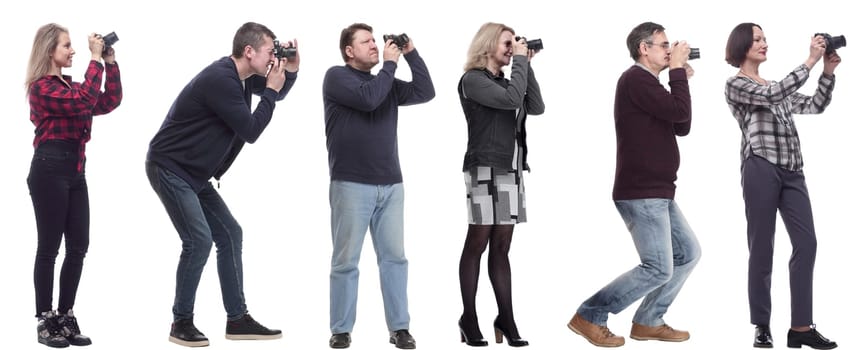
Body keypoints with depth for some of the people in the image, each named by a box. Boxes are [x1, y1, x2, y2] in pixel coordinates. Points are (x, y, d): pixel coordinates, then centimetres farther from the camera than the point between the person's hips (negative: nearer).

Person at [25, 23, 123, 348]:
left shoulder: (71, 84, 17)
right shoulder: (42, 87, -9)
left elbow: (110, 101, 14)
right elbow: (84, 102, -22)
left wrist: (110, 62, 7)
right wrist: (95, 60, -17)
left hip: (75, 170, 8)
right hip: (49, 170, -8)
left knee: (78, 246, 7)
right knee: (49, 248, -2)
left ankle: (65, 317, 15)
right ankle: (45, 321, 5)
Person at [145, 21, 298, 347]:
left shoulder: (241, 76, 5)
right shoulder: (221, 79, -24)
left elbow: (273, 95, 23)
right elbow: (250, 131, -20)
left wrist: (290, 71, 4)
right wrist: (271, 90, -12)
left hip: (194, 173, 10)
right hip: (169, 169, -10)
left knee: (230, 233, 8)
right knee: (199, 240, -16)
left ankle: (237, 319, 13)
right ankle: (182, 323, -3)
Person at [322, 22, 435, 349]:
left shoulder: (386, 82, 17)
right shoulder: (337, 76, -1)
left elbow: (425, 92, 8)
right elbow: (368, 98, -17)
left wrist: (411, 54, 4)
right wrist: (390, 63, -7)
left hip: (390, 184, 5)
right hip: (351, 184, -5)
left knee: (394, 257, 3)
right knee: (346, 261, -1)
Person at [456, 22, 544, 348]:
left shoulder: (505, 81, 18)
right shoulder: (473, 80, -5)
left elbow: (537, 107, 8)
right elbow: (511, 100, -18)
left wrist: (526, 66, 6)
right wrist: (520, 61, -8)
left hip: (511, 170, 7)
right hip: (485, 168, -7)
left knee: (501, 247, 6)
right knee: (477, 244, -4)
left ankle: (506, 319, 6)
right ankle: (469, 319, 1)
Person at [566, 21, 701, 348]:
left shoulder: (649, 84, 19)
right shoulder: (636, 79, -14)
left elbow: (681, 127, 18)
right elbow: (679, 112, -21)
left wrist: (681, 80, 10)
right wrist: (677, 70, -9)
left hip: (657, 193, 11)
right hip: (640, 193, -11)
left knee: (688, 253, 12)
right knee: (659, 268, -11)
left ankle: (647, 322, 17)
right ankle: (589, 317, -2)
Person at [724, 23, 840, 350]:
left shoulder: (774, 85, 24)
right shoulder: (735, 84, 2)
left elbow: (814, 106, 19)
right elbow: (772, 96, -15)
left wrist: (828, 71, 6)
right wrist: (809, 61, -13)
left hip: (792, 170, 7)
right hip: (761, 168, -7)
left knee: (806, 243, -3)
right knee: (762, 248, -2)